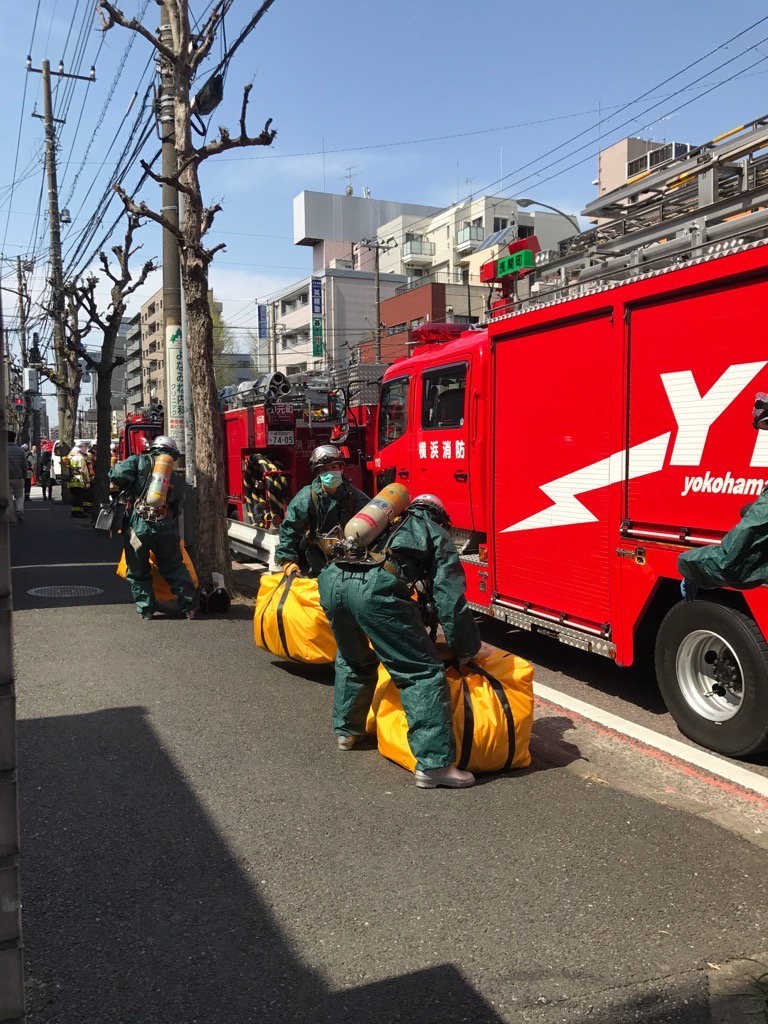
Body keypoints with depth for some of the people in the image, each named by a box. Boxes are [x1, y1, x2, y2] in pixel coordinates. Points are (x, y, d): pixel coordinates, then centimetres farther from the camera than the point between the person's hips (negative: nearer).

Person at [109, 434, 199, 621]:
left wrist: (126, 490, 11)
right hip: (166, 527, 3)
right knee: (175, 568, 16)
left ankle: (146, 610, 14)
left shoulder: (139, 461, 7)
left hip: (139, 526, -2)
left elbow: (117, 474, -8)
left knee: (138, 572, 14)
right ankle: (190, 607, 17)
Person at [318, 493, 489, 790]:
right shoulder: (436, 534, 24)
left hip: (332, 579, 7)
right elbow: (449, 596, 12)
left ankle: (346, 731, 48)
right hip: (375, 587, -7)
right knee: (423, 672, 1)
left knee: (352, 659, 33)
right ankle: (433, 764, -4)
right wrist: (468, 647, 20)